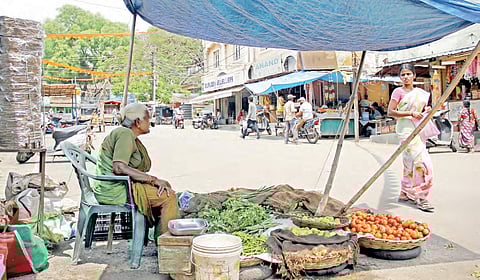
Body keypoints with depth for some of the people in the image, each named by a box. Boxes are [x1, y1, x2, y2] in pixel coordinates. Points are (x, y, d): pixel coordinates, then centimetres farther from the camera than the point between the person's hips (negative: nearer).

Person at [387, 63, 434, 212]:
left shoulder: (420, 92, 14)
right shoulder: (398, 91, -4)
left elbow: (423, 107, 26)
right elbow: (390, 112, -11)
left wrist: (426, 110, 2)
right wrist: (411, 113, -19)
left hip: (418, 129, 7)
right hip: (406, 128, -7)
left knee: (410, 162, 12)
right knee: (421, 161, -15)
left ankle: (406, 194, 23)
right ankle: (420, 197, -11)